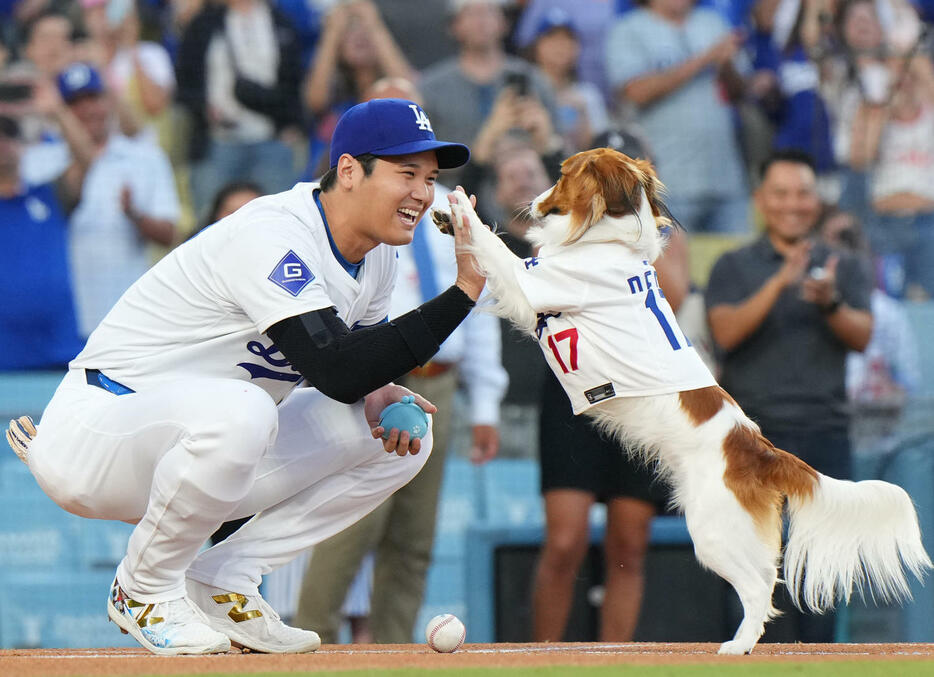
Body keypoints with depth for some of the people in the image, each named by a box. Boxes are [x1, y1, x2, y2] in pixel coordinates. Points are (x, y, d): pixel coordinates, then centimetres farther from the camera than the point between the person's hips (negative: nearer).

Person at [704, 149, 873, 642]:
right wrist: (777, 285, -19)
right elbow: (726, 333, -7)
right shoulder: (735, 267, 10)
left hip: (823, 429, 2)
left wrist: (829, 303, -21)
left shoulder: (843, 268, 15)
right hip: (753, 427, -2)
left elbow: (862, 336, 0)